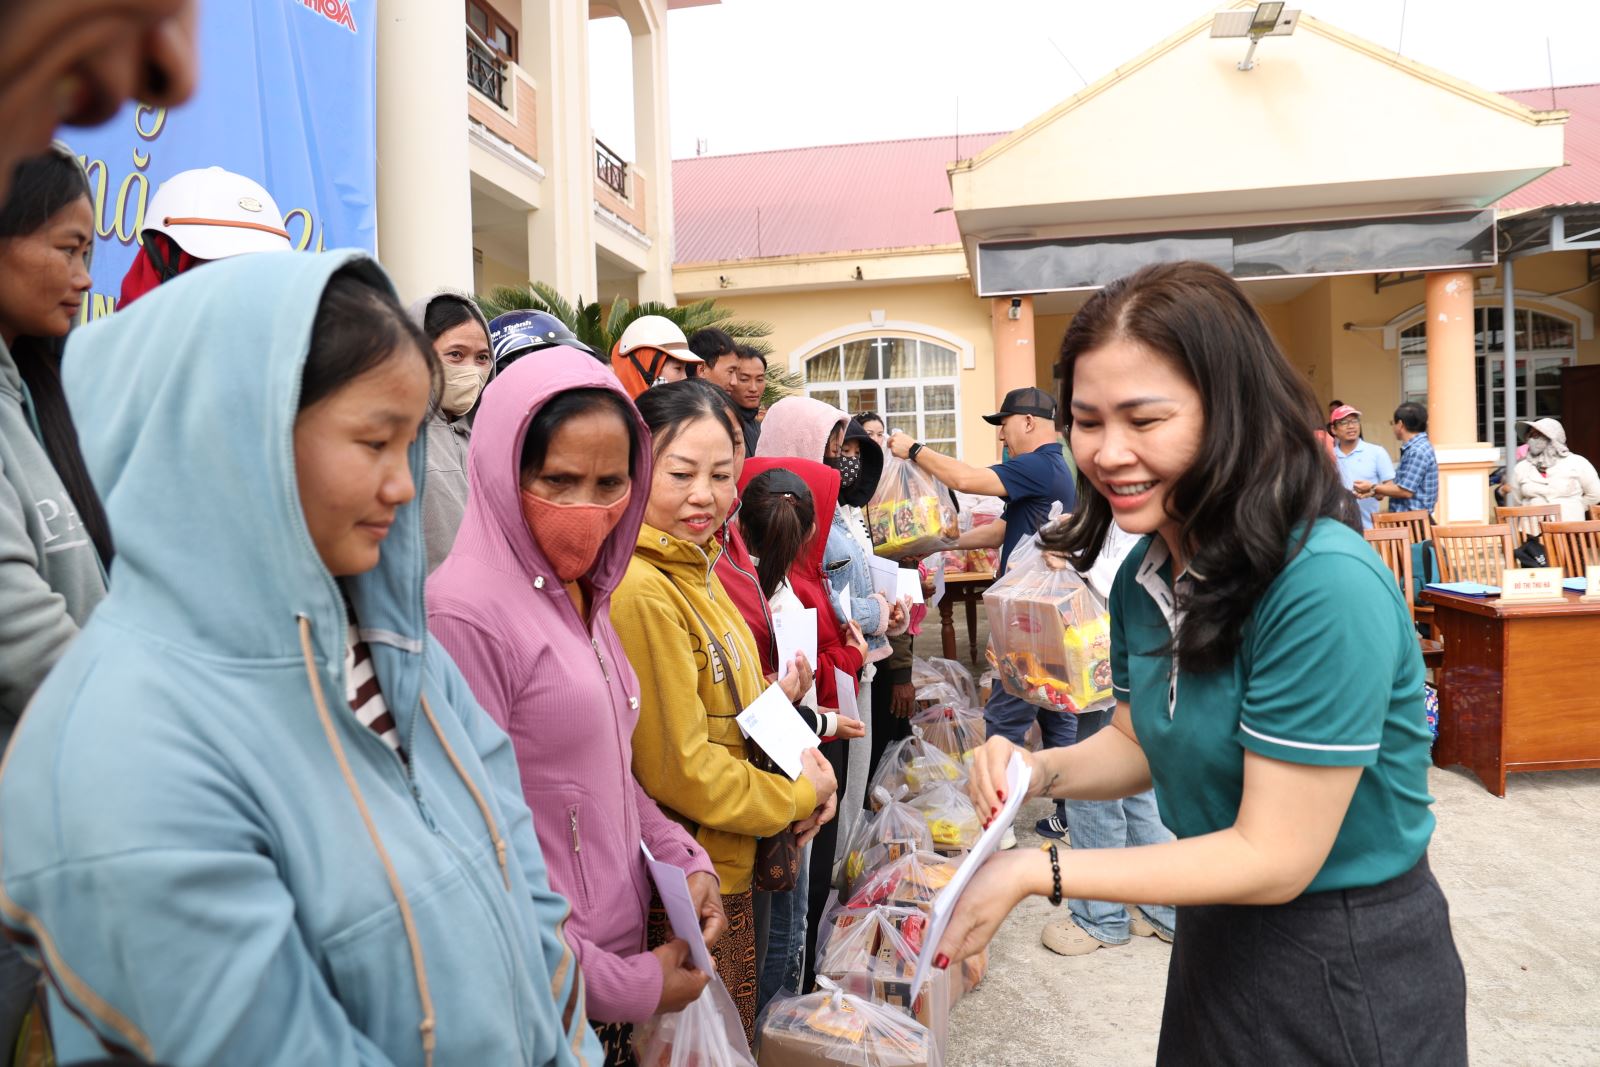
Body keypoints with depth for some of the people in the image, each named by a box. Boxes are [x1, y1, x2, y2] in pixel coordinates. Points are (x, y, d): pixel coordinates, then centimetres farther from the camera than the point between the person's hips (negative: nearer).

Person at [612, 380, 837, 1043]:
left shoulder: (695, 571, 5)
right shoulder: (640, 590, -26)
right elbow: (679, 768, -25)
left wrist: (795, 747, -4)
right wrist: (797, 797, -12)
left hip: (732, 865, 9)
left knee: (737, 1036, 26)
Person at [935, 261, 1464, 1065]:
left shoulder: (1325, 586, -30)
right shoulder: (1143, 576, -5)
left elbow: (1272, 858, -26)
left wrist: (1038, 873, -27)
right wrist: (1042, 771, -14)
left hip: (1349, 970, -6)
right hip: (1215, 938, 7)